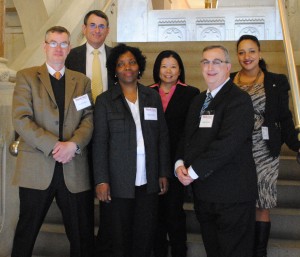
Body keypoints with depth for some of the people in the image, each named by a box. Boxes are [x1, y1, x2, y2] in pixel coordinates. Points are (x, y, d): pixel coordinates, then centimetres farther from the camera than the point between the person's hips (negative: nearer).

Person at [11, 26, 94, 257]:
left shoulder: (82, 81, 13)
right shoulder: (26, 77, 5)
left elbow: (89, 119, 4)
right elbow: (21, 119, -7)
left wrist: (73, 144, -14)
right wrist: (53, 145, -16)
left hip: (74, 169, 2)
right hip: (36, 167, -2)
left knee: (83, 235, 8)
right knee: (27, 232, 10)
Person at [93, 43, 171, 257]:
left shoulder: (153, 97, 7)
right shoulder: (105, 100, 0)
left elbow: (163, 137, 8)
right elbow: (100, 142, -4)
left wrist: (164, 173, 4)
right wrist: (101, 180, -9)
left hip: (149, 182, 2)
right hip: (119, 181, -2)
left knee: (145, 236, 7)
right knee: (121, 237, 7)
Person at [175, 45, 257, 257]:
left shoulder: (239, 99, -12)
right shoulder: (199, 100, 15)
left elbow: (227, 144, -22)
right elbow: (187, 137, 15)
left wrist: (193, 171, -17)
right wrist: (180, 164, -4)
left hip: (232, 193, -7)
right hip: (203, 192, 7)